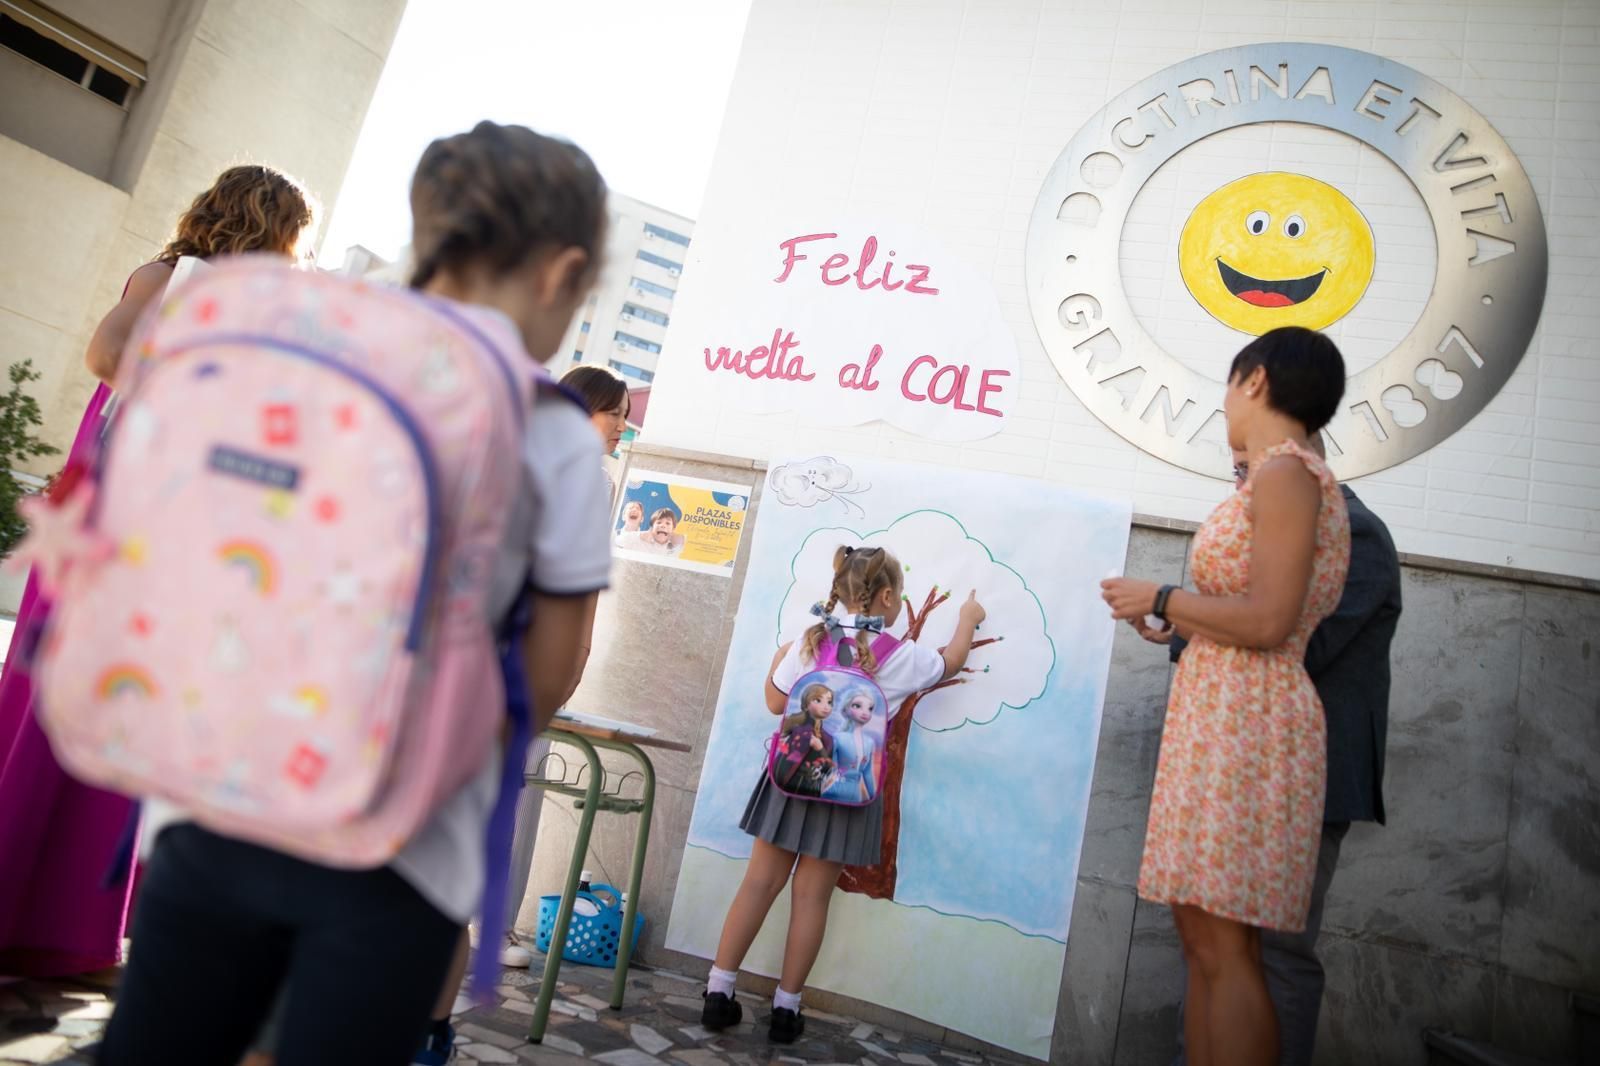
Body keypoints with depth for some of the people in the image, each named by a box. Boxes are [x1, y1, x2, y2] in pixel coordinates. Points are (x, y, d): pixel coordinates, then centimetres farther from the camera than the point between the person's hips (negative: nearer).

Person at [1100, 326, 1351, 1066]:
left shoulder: (1286, 471, -8)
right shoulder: (1290, 477, 20)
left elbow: (1267, 623, -18)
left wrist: (1160, 598, -6)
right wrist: (1171, 619, 26)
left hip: (1242, 717, -10)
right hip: (1219, 715, 10)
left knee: (1224, 948, -8)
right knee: (1202, 939, 9)